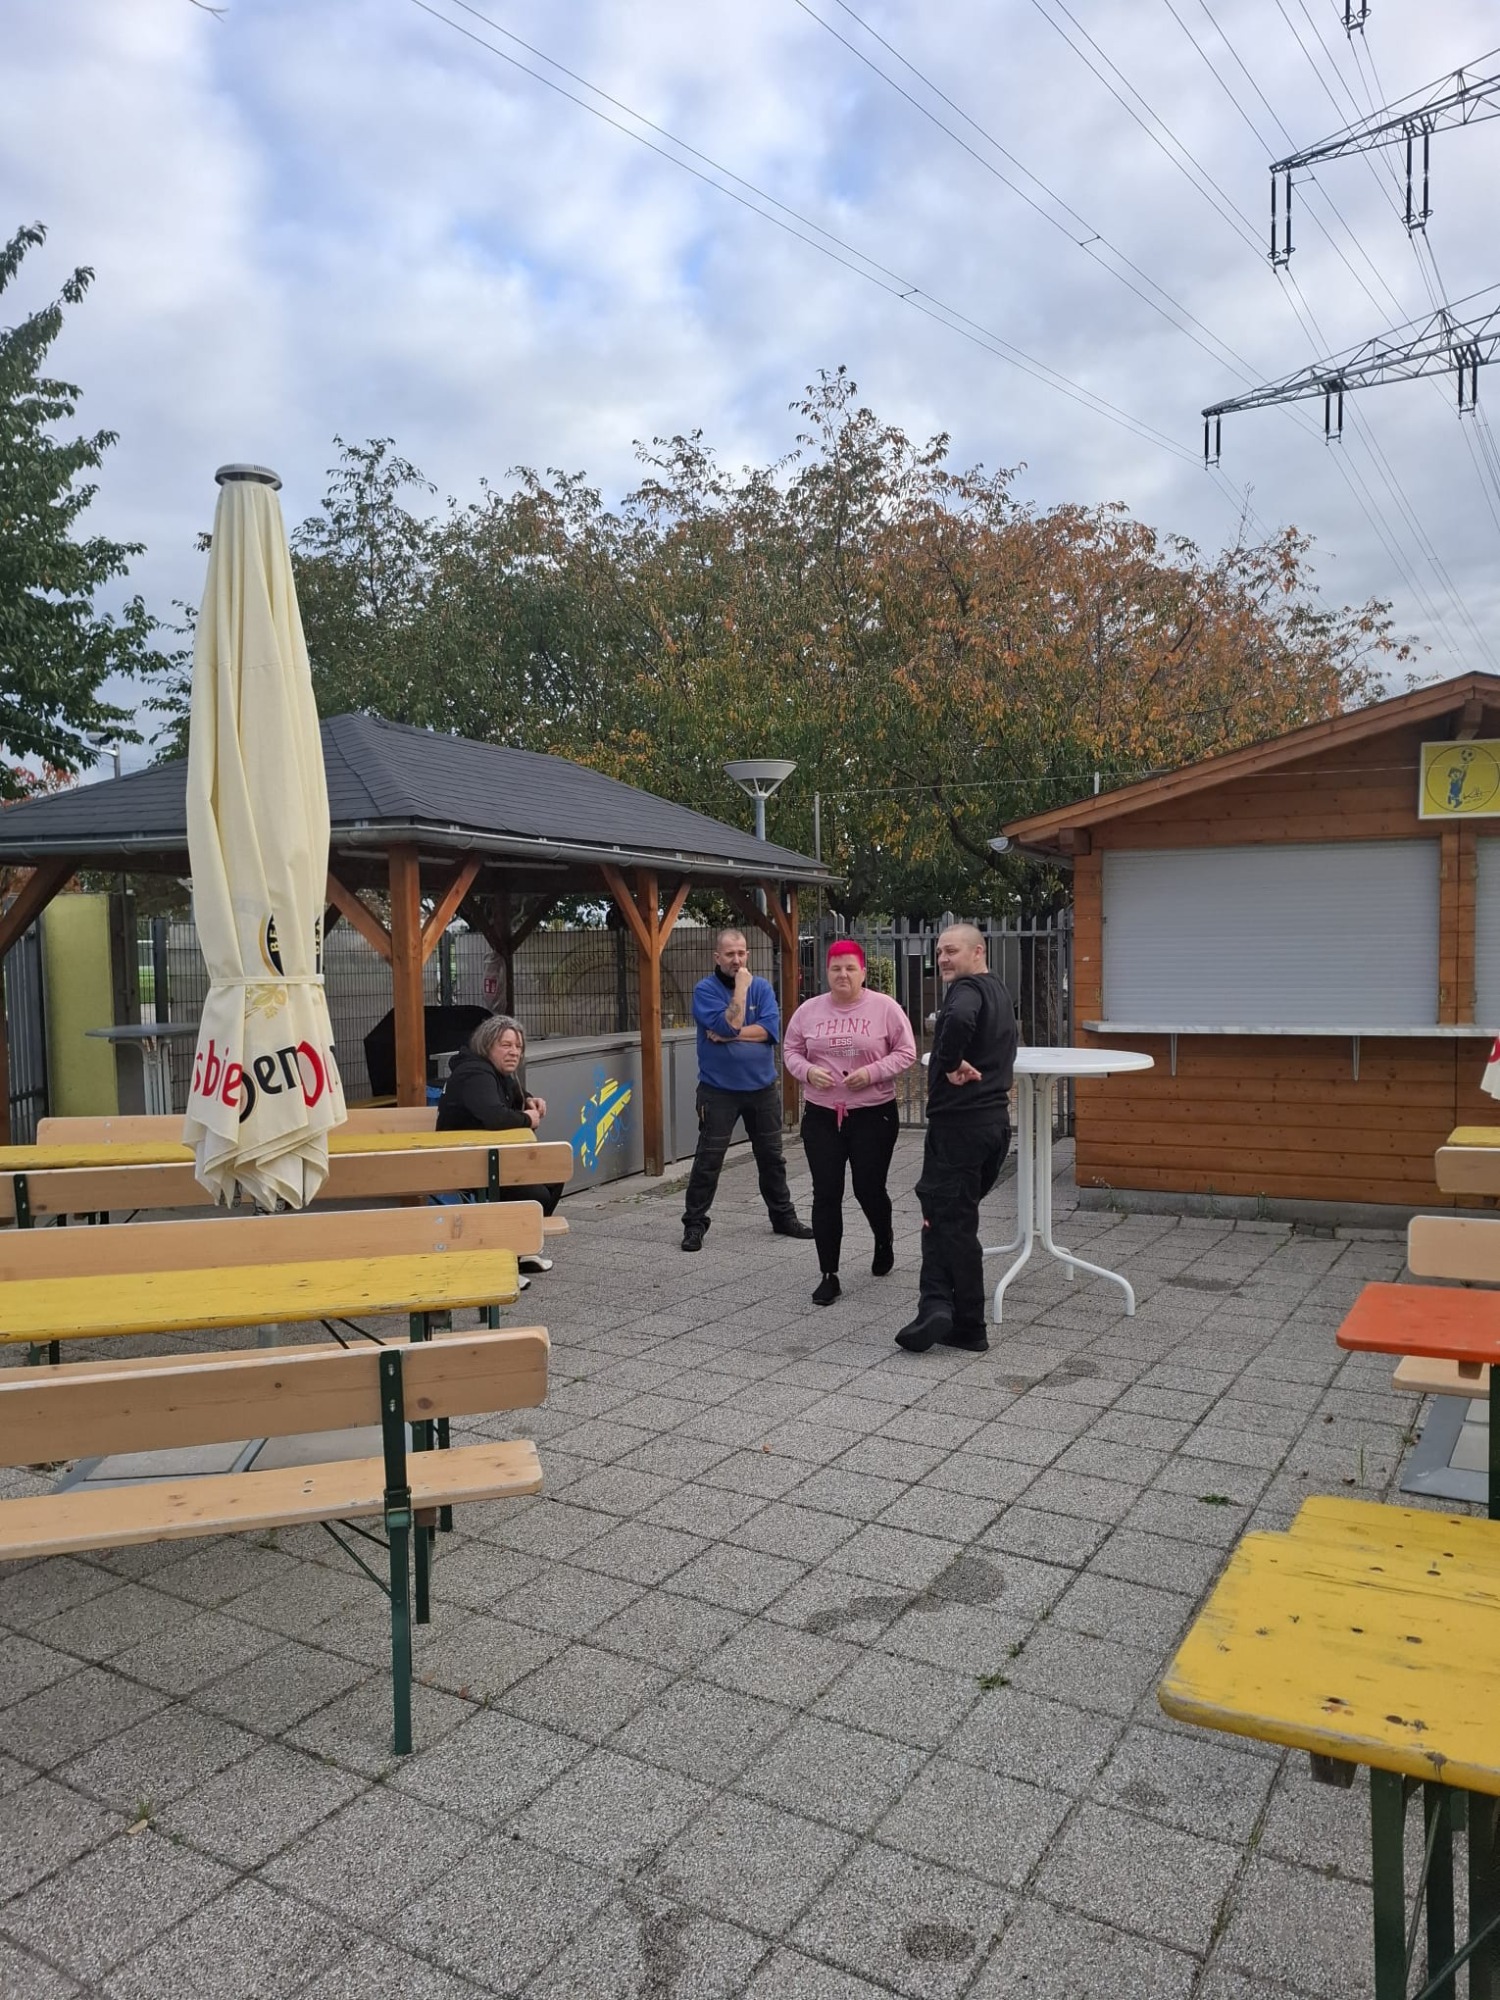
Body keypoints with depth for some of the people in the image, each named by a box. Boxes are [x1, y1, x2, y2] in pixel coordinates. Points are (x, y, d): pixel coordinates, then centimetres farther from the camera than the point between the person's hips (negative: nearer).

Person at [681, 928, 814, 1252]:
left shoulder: (762, 987, 4)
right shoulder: (705, 990, -7)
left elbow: (771, 1029, -10)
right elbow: (729, 1025, -21)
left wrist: (729, 1035, -16)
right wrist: (741, 987, -17)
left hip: (762, 1088, 4)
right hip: (719, 1090, -3)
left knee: (771, 1156, 14)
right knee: (708, 1160, -1)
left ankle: (783, 1216, 27)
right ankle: (694, 1224, 9)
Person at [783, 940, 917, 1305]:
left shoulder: (885, 1007, -5)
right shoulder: (808, 1010, 4)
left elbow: (905, 1052, -3)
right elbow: (790, 1051, 10)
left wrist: (872, 1073, -17)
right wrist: (808, 1071, -11)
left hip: (874, 1114, -2)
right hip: (821, 1116, 2)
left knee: (869, 1189, 5)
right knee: (826, 1194, 1)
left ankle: (884, 1239, 40)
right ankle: (829, 1275, 10)